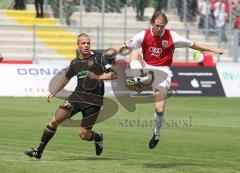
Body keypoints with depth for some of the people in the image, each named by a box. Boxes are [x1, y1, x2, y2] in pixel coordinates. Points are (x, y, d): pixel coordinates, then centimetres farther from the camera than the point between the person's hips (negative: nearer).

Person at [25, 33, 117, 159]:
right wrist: (54, 93, 30)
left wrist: (99, 77, -23)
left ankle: (98, 138, 32)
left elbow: (114, 74, -6)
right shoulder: (75, 63, 13)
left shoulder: (98, 58, -1)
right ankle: (39, 151, -9)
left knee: (83, 135, -5)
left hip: (94, 100, -4)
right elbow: (67, 77, 32)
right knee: (55, 120, -15)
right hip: (77, 95, 4)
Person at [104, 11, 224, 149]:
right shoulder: (144, 35, -4)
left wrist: (211, 49, -2)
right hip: (146, 68, 2)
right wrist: (114, 51, -25)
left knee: (160, 110, -9)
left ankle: (157, 133, 18)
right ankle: (140, 79, -47)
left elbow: (192, 44, 1)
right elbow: (125, 46, -5)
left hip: (162, 72, -2)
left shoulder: (172, 36, -7)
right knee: (135, 53, -25)